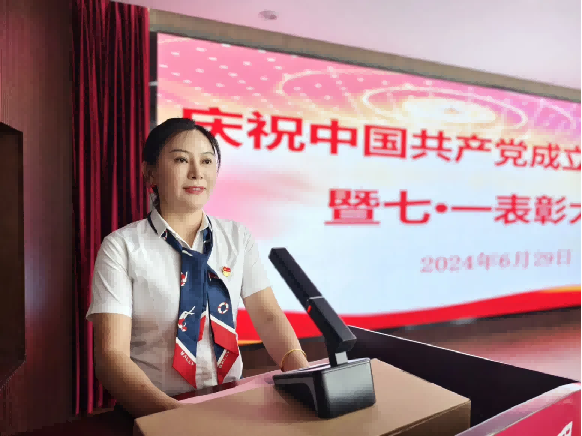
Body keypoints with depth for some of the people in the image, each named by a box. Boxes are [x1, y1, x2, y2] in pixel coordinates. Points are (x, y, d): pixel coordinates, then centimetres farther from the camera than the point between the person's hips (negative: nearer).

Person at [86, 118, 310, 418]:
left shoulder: (239, 238, 4)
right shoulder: (121, 247, -6)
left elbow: (269, 316, 0)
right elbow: (111, 355, -12)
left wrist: (301, 371, -19)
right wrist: (172, 411, -28)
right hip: (154, 411, -2)